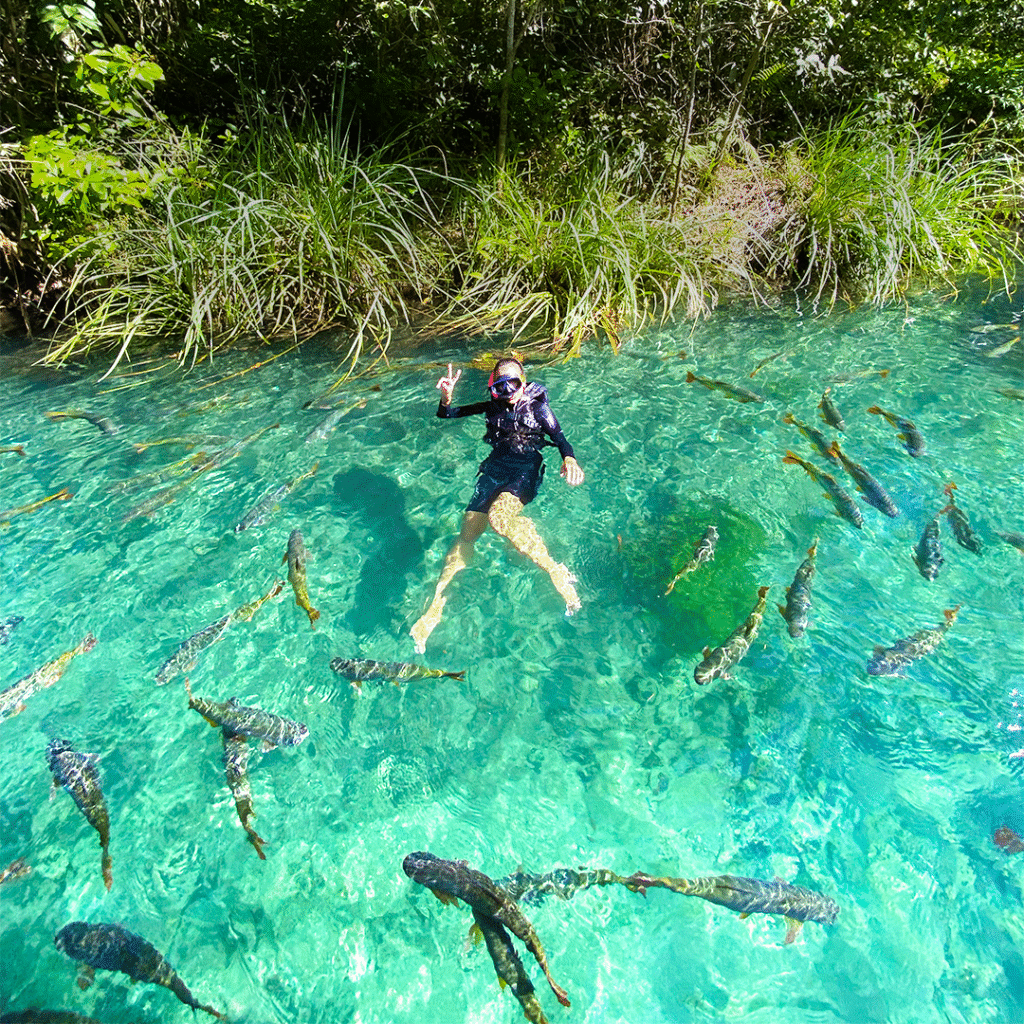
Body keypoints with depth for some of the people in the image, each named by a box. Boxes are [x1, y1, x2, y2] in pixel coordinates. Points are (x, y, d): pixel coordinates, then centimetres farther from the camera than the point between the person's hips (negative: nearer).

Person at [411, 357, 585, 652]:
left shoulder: (537, 406, 12)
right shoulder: (492, 407, 19)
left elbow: (559, 438, 2)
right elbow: (446, 414, 19)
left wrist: (569, 458, -22)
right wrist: (446, 397, -5)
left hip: (527, 469, -4)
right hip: (494, 468, 4)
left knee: (498, 517, -36)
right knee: (466, 535, -13)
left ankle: (555, 570, -32)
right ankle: (437, 601, -11)